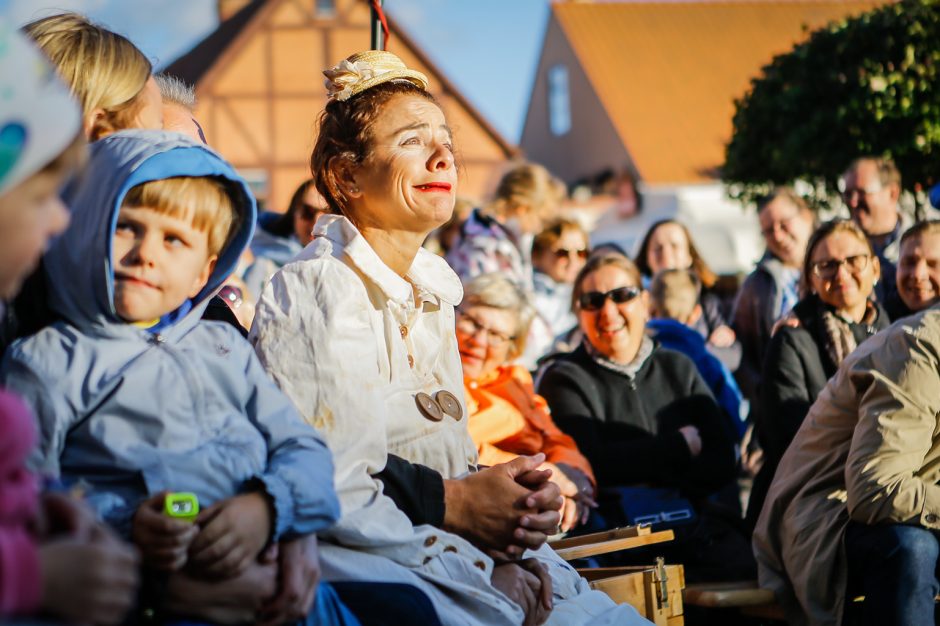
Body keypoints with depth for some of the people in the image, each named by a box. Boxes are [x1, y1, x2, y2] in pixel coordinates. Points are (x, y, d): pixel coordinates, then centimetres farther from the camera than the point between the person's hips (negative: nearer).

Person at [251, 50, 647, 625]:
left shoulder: (431, 288, 12)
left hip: (445, 545, 8)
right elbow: (318, 496, -18)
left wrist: (510, 500, -3)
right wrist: (457, 503, -12)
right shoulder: (315, 291, -12)